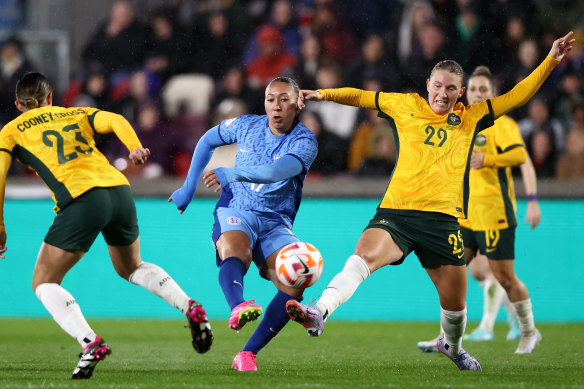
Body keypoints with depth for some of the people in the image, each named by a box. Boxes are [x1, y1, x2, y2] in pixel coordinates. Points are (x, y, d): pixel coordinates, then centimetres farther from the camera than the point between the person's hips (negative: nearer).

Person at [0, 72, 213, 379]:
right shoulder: (76, 115, 27)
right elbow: (115, 120, 7)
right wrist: (135, 148, -9)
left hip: (81, 200, -5)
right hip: (119, 190, 5)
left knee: (44, 283, 8)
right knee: (131, 268, 30)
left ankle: (90, 342, -14)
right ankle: (190, 307, 9)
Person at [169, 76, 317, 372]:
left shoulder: (304, 142, -7)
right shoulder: (247, 126, 5)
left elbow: (278, 171, -27)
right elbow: (207, 141, 23)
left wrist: (234, 173, -39)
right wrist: (188, 188, 18)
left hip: (275, 222, 0)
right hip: (236, 212, 0)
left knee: (294, 286, -23)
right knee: (235, 253, -36)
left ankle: (248, 353, -17)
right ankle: (237, 309, -68)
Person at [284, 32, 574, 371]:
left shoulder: (470, 118, 15)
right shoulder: (407, 106, 13)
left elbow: (517, 97, 16)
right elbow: (362, 97, 24)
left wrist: (551, 62, 9)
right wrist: (323, 95, 16)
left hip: (443, 217, 2)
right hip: (396, 212, -1)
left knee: (455, 300, 5)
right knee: (364, 256, -29)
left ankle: (452, 346, 36)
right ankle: (319, 313, -45)